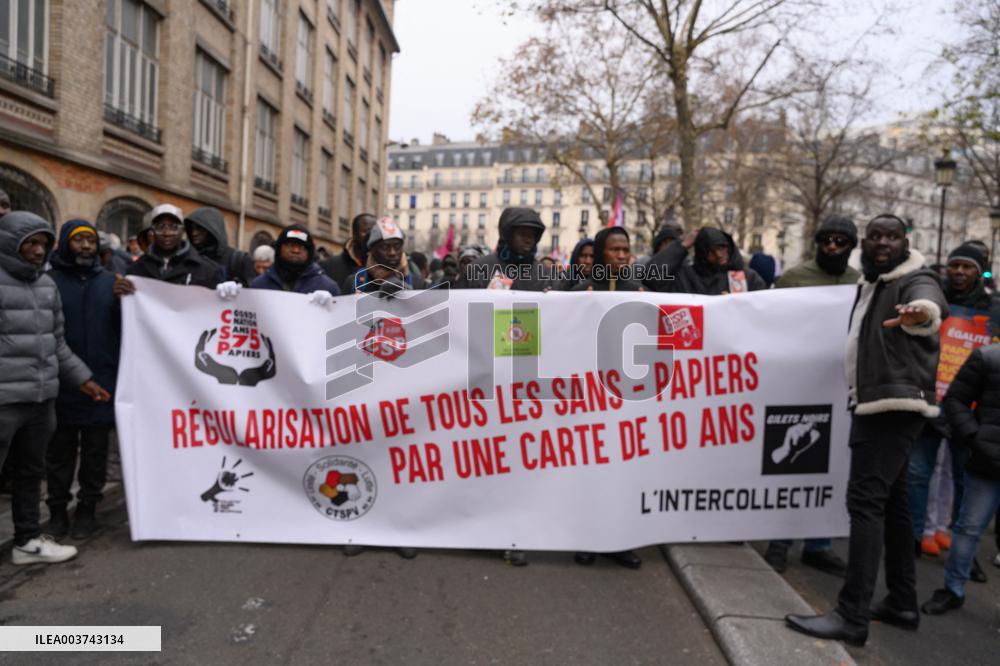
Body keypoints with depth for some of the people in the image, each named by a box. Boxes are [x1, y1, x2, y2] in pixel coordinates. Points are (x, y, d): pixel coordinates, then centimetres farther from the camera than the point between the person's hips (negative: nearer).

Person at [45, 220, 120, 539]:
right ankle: (57, 509, 23)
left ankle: (87, 507, 23)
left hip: (102, 381, 2)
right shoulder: (49, 280, -1)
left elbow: (125, 327, 12)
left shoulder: (110, 281, 8)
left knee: (95, 450, 10)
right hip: (61, 382, -2)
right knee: (60, 450, 10)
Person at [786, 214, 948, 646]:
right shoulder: (869, 285, 18)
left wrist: (922, 312, -56)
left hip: (895, 406, -10)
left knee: (865, 501, -16)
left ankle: (852, 616, -14)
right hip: (876, 405, 10)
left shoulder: (915, 281, -9)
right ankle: (902, 603, 24)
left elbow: (928, 305, -36)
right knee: (891, 502, 13)